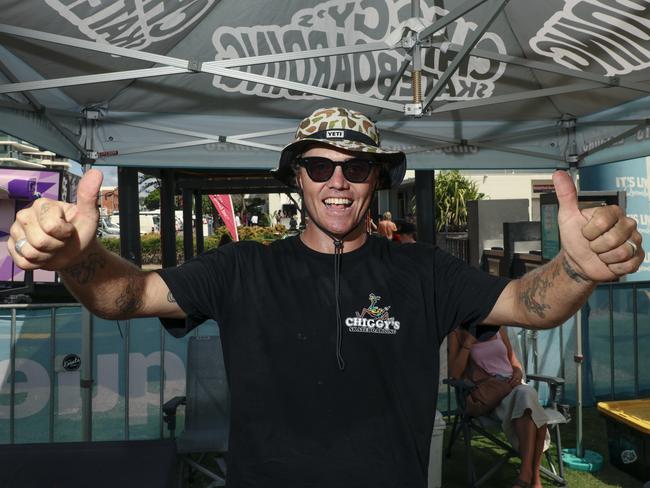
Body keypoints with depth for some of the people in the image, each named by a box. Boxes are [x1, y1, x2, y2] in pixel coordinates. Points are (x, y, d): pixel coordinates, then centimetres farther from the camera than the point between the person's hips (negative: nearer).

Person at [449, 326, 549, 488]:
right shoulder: (458, 334, 1)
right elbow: (455, 375, -9)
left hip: (513, 384, 4)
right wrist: (468, 342, -14)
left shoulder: (498, 329, 14)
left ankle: (526, 475, -34)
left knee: (526, 394, -34)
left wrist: (518, 372, -1)